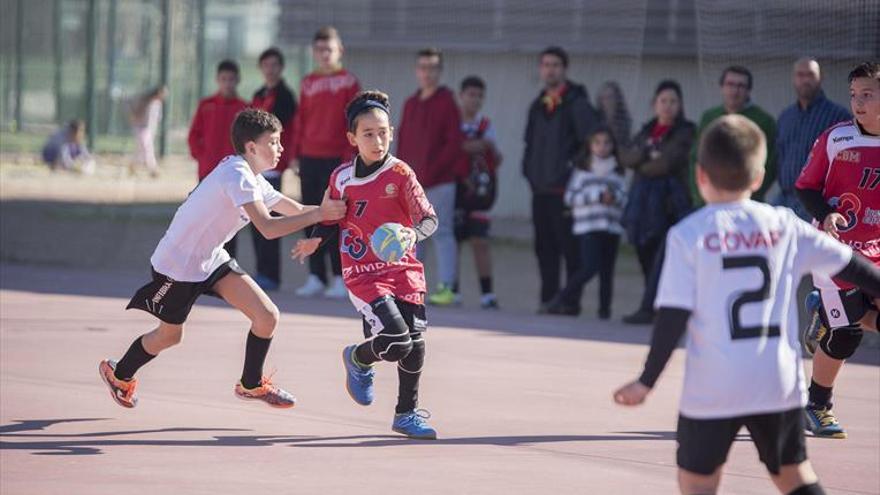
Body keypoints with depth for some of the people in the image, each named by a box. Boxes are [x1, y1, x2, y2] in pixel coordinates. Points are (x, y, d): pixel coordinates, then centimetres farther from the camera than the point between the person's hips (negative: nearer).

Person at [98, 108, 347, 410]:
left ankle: (250, 385, 14)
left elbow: (294, 210, 8)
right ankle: (118, 374, 38)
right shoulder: (237, 175, -27)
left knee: (267, 316, -6)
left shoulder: (253, 180, 4)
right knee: (170, 335, 10)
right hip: (178, 263, -8)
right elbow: (268, 227, -36)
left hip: (211, 259, 8)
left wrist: (331, 209, -8)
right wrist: (318, 215, -35)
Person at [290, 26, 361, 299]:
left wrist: (350, 156, -11)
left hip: (336, 159, -5)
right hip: (309, 158, 5)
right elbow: (300, 120, 15)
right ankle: (316, 277, 9)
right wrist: (296, 154, 10)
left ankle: (339, 277, -1)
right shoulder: (308, 83, 13)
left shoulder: (348, 81, -1)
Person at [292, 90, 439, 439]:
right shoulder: (341, 177, 2)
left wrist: (413, 233, -29)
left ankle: (407, 414, 19)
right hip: (363, 274, -1)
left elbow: (430, 218, -9)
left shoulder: (400, 174, -5)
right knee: (397, 343, -16)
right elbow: (334, 219, 17)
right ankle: (358, 359, 18)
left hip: (403, 269, 1)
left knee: (415, 342, -1)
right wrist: (316, 239, -1)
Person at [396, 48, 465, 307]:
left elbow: (454, 142, -8)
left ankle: (445, 287, -8)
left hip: (439, 181, -6)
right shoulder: (410, 104, 16)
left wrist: (432, 171, -14)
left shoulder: (447, 103, -2)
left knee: (442, 232, -6)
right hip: (411, 183, 6)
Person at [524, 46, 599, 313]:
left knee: (569, 247, -5)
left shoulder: (577, 103, -4)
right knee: (544, 247, 7)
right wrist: (530, 171, 10)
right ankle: (548, 298, 12)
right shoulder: (538, 106, 17)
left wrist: (576, 169, -11)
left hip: (565, 190, -7)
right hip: (541, 190, 7)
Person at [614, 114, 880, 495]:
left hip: (713, 388, -3)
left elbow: (673, 317, -8)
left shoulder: (688, 235, -5)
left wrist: (647, 381, -1)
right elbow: (847, 264, 11)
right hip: (780, 383, 3)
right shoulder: (784, 226, 3)